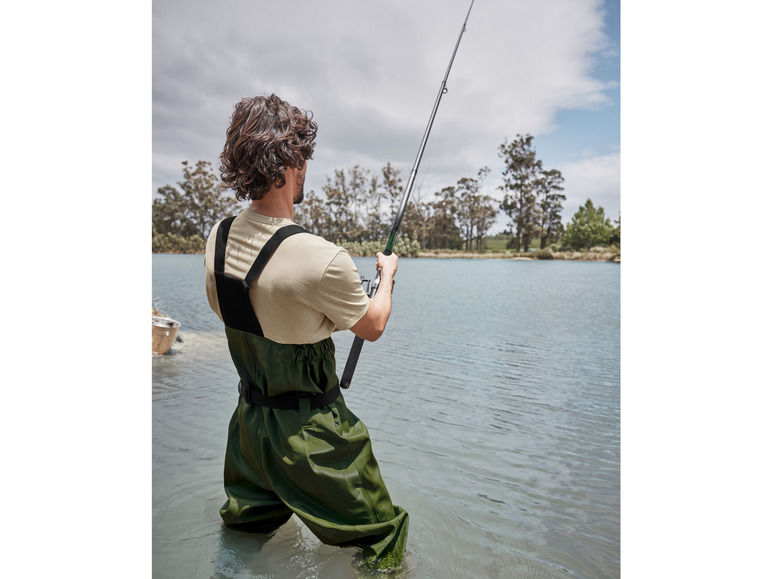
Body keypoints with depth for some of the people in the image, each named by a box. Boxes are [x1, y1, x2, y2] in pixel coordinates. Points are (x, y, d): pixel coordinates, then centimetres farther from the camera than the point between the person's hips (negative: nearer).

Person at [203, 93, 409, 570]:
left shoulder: (218, 238, -8)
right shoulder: (322, 259, -31)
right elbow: (373, 326, -12)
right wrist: (387, 274, 6)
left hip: (249, 419, 7)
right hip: (312, 435, -7)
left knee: (246, 518, 34)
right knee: (380, 535, 15)